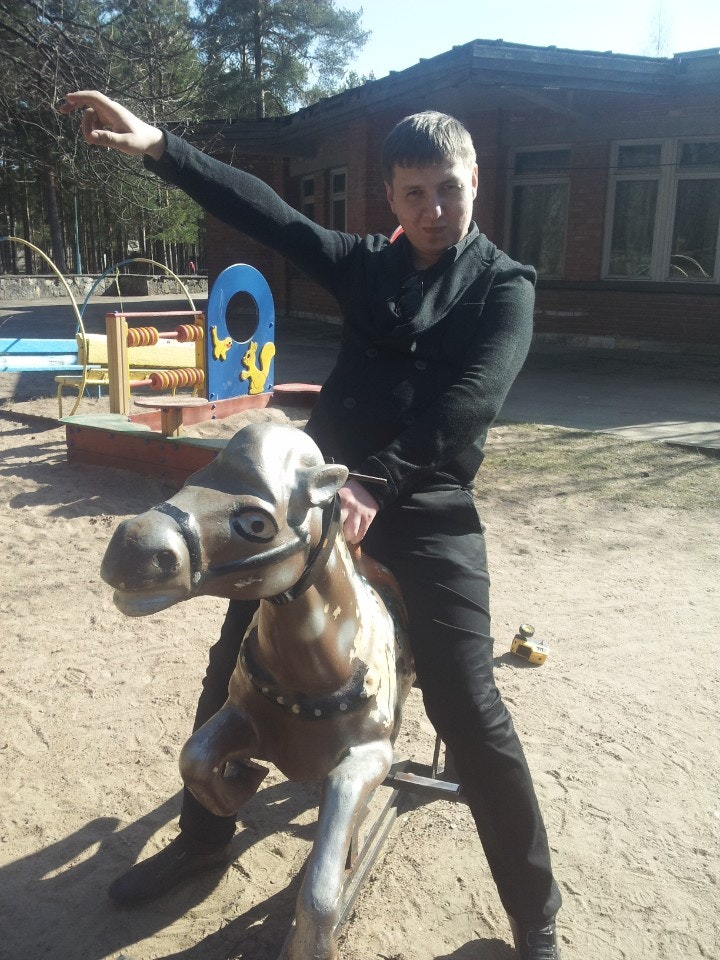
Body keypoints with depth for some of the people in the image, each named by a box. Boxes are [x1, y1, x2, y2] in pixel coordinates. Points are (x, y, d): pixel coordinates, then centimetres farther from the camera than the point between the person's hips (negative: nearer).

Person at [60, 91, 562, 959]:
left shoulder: (504, 286, 1)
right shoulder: (366, 264, 12)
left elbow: (468, 403, -15)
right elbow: (266, 214, 1)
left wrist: (379, 482, -28)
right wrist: (160, 147, -10)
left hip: (427, 508, -4)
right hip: (323, 486, 4)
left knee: (468, 709, -8)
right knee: (235, 668, 9)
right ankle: (203, 837, 34)